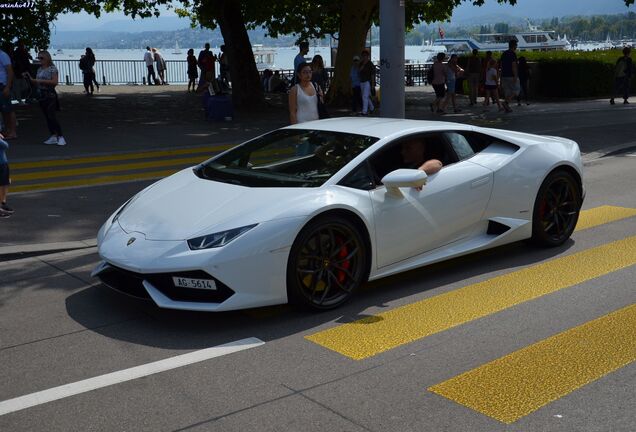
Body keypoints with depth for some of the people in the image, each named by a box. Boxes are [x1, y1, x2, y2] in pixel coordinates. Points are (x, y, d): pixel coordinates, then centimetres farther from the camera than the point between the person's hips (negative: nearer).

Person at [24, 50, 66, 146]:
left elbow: (55, 82, -18)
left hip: (50, 95, -8)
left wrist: (41, 81, -20)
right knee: (47, 116, 8)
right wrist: (31, 79, 3)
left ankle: (60, 137, -12)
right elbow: (38, 83, 20)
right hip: (41, 95, 8)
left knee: (51, 116, -14)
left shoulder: (52, 69, -8)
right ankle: (53, 136, 13)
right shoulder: (39, 69, 15)